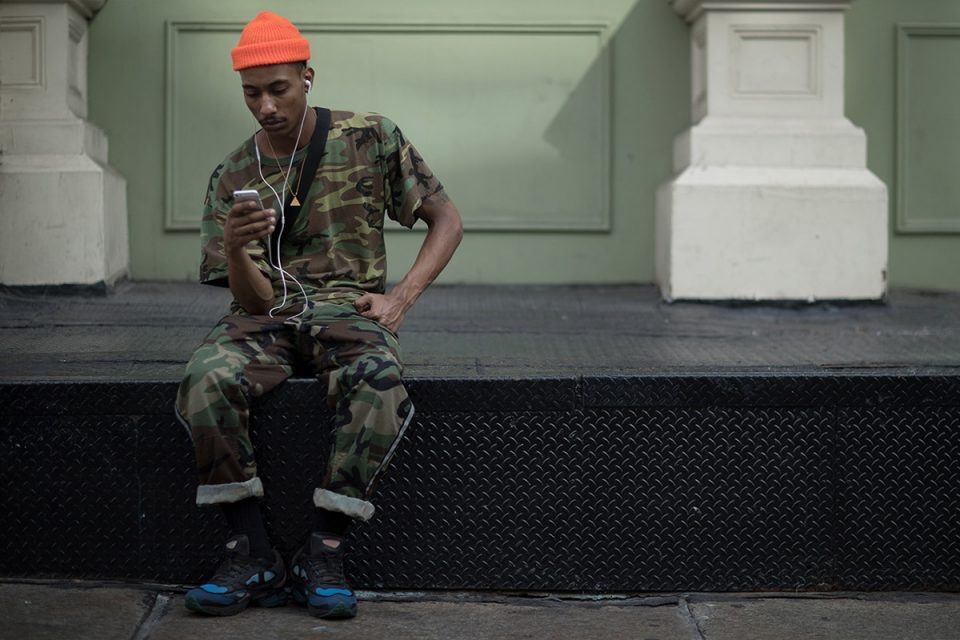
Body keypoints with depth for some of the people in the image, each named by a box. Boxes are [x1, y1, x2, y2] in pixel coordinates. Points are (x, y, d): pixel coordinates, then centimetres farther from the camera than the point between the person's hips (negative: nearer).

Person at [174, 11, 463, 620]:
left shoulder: (371, 139, 2)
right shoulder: (233, 178, 5)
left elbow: (447, 220, 9)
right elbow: (253, 299, -1)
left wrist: (400, 297, -6)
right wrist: (235, 249, -25)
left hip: (348, 308, -1)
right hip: (268, 318, 1)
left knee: (379, 383, -37)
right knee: (206, 380, -33)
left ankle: (325, 553, -26)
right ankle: (253, 554, -22)